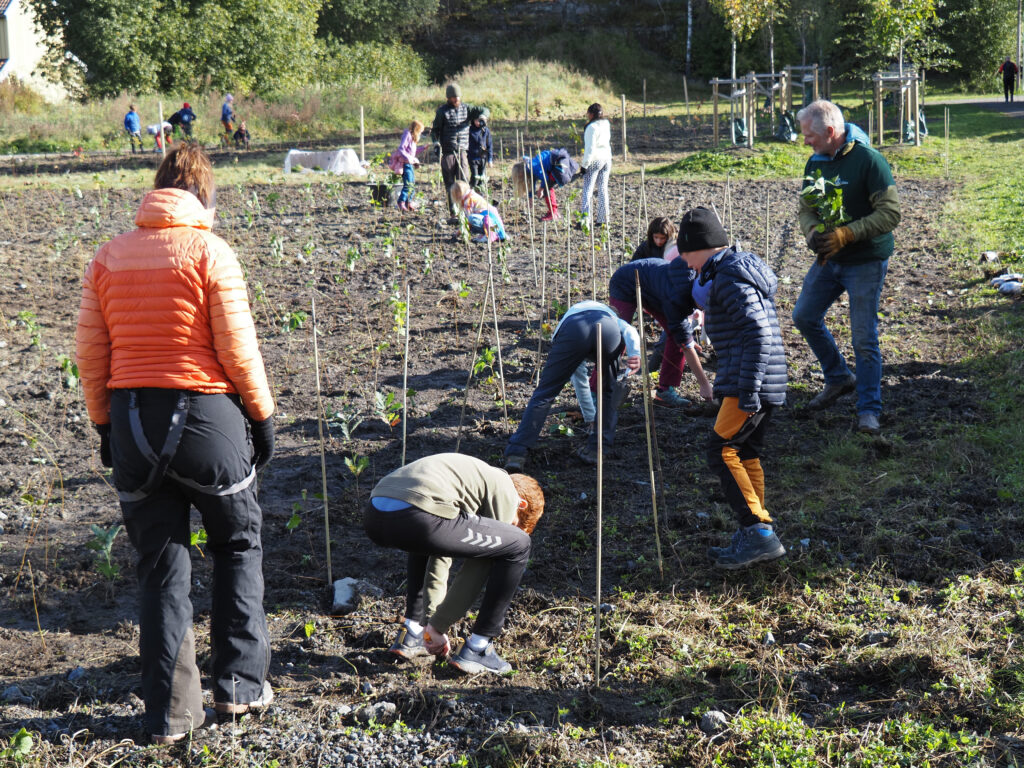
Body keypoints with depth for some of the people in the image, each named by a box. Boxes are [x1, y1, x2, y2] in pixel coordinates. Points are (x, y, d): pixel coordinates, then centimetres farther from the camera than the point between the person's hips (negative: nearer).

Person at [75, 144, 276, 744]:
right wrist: (262, 414, 3)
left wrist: (105, 424, 16)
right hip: (206, 415, -3)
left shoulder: (109, 256, 6)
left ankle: (170, 712, 14)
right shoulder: (209, 251, -7)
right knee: (239, 547, 18)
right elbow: (237, 347, -9)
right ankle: (241, 683, 18)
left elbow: (90, 351, 6)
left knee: (161, 567, 11)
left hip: (132, 422, 4)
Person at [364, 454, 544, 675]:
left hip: (373, 515, 9)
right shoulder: (507, 493, 17)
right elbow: (479, 563, 16)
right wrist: (437, 627, 23)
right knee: (518, 545, 11)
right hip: (416, 518, -8)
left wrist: (435, 627, 46)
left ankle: (410, 636, 33)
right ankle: (476, 649, 13)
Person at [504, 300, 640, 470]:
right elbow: (630, 331, 16)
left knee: (544, 393, 7)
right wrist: (635, 354, 0)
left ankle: (516, 453, 0)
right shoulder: (613, 317, 45)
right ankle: (599, 448, 19)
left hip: (572, 329, 1)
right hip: (608, 328, -1)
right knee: (609, 391, 24)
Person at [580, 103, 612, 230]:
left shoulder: (592, 127, -16)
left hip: (594, 160, -8)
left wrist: (584, 165, -14)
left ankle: (585, 219, -13)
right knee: (603, 189, 13)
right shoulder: (606, 124, 8)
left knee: (587, 190, -5)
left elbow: (590, 148, -18)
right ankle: (603, 218, 17)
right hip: (607, 158, 8)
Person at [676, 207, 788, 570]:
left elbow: (758, 332, -23)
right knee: (746, 454, 13)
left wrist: (748, 390, -24)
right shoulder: (737, 269, 19)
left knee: (722, 451, -10)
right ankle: (753, 538, 18)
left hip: (752, 382, -10)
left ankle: (759, 532, -12)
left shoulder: (730, 278, -13)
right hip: (762, 386, 10)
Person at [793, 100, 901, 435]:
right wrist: (813, 231, -13)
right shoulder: (815, 163, 4)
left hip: (866, 260, -7)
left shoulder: (869, 160, -18)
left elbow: (890, 213, -20)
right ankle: (838, 378, 32)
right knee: (804, 317, 13)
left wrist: (846, 234, -27)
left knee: (864, 337, -5)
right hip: (829, 258, 7)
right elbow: (806, 207, 10)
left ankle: (869, 410, 5)